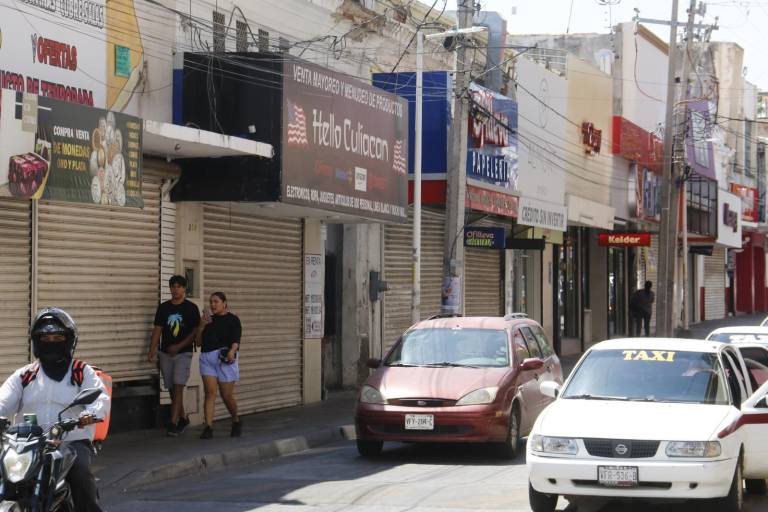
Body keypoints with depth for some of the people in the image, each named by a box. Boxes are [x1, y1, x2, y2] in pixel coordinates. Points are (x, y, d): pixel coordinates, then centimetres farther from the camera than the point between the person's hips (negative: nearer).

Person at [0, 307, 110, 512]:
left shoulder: (82, 372, 13)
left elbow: (100, 397, -4)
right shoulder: (23, 376, 20)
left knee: (80, 472, -33)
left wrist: (90, 414, -28)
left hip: (73, 441, -2)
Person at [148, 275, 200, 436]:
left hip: (183, 353, -4)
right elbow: (157, 330, 7)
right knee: (172, 389, 10)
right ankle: (183, 418, 26)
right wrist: (152, 351, -4)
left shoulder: (191, 308, -2)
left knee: (178, 387, -14)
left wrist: (178, 346, -15)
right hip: (165, 353, 4)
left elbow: (195, 331, -5)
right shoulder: (163, 307, 8)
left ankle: (173, 423, -17)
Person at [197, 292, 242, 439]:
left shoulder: (232, 319, 4)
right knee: (210, 392, -9)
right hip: (206, 358, 4)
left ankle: (236, 422, 25)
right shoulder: (208, 319, 19)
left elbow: (236, 339, -8)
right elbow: (199, 341, 16)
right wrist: (202, 325, 1)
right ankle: (208, 427, -13)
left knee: (227, 395, 0)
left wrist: (232, 351, -29)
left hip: (224, 359, -4)